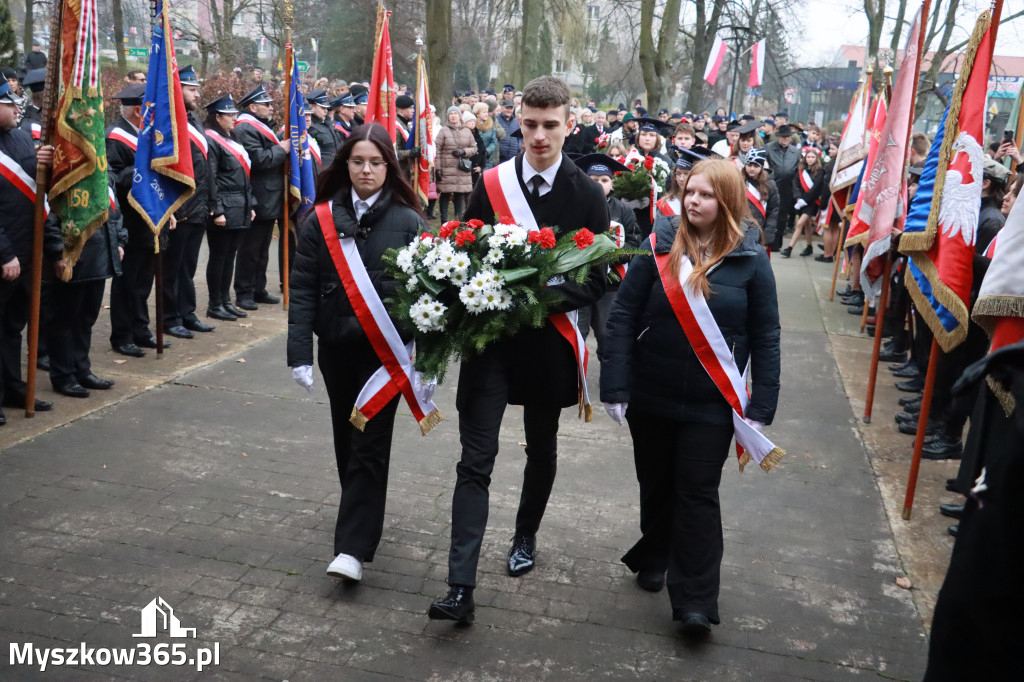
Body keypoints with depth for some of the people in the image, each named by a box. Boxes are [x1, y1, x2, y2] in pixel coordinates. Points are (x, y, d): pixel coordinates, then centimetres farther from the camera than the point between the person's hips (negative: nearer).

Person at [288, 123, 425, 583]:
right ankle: (360, 518, 39)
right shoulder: (321, 219, 1)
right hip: (337, 345, 3)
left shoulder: (408, 222, -4)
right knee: (346, 439, 17)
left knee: (369, 445, -3)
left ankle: (353, 548, 0)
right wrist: (300, 352, -9)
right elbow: (302, 289, -1)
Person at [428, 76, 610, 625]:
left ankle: (525, 537, 44)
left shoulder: (587, 196, -3)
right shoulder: (491, 185, 0)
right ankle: (461, 587, -3)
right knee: (476, 459, -5)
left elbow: (597, 279, -5)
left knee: (542, 450, 19)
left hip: (548, 342, 1)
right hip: (490, 336, 0)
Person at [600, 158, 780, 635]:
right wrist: (615, 388, -11)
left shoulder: (750, 260, -6)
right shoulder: (658, 247, -6)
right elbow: (623, 317, -6)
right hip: (650, 396, 2)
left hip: (711, 403, -1)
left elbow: (766, 338, -2)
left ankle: (695, 601, 11)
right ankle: (654, 555, 42)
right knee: (655, 483, 18)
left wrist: (760, 409, -6)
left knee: (698, 493, 3)